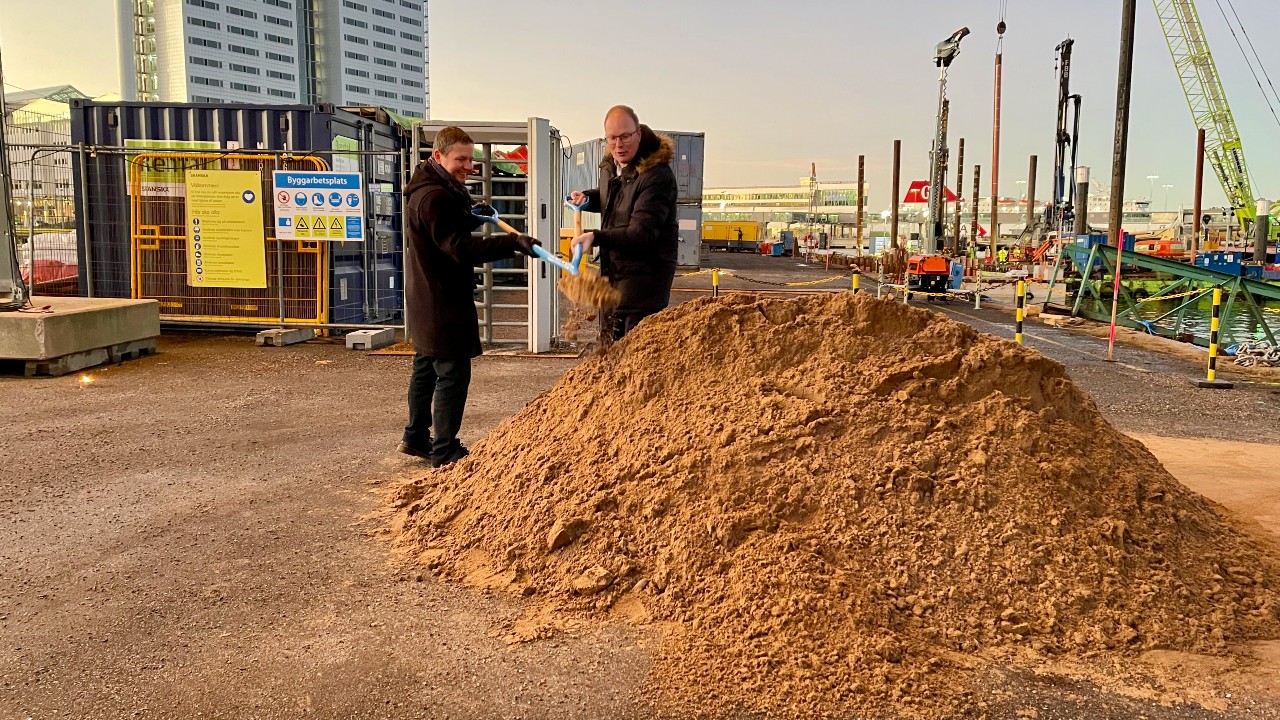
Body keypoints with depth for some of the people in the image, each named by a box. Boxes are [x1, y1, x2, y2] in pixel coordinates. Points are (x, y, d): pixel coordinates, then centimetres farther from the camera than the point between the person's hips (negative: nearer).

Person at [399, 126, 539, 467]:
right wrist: (512, 242, -36)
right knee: (452, 374, -5)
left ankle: (416, 437, 32)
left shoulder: (429, 191, 12)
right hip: (442, 302, -12)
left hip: (428, 301, 12)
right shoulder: (434, 197, -23)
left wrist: (473, 219, 16)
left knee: (426, 368, 20)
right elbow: (461, 248, -30)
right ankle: (445, 450, 2)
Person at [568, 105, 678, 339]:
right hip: (613, 269, 9)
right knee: (615, 342, 18)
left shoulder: (657, 175, -21)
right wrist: (587, 199, 9)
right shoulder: (609, 166, 8)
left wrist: (596, 237, -38)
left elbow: (641, 233, -28)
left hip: (645, 271, -9)